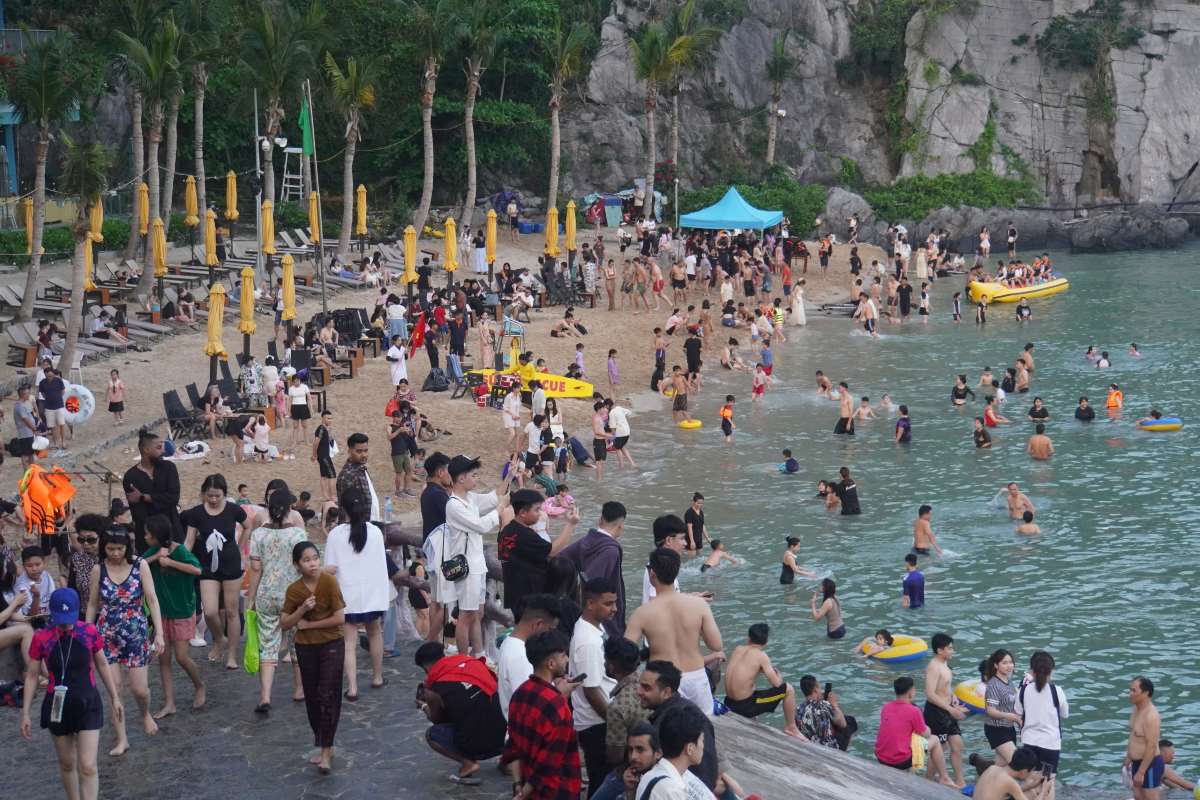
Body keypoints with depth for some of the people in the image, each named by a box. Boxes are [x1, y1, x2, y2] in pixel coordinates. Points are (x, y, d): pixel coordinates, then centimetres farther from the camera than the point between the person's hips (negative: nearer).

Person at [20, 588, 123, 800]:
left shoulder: (89, 632, -10)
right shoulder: (41, 638, -12)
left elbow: (102, 665, 6)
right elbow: (31, 676, -1)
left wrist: (115, 698, 11)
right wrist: (25, 713, -1)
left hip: (87, 703, -1)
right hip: (57, 706, 1)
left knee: (88, 767, -8)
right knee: (67, 764, 15)